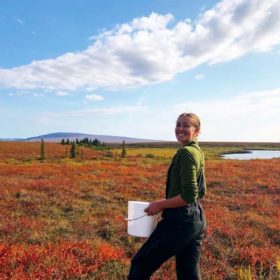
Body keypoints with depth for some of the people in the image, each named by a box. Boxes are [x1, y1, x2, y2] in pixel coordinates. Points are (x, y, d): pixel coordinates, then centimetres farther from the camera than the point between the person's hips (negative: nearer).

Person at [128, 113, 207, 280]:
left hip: (180, 221, -9)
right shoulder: (198, 152, 11)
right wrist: (166, 202, 15)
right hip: (197, 219, 9)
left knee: (140, 266, 7)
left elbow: (188, 196, -22)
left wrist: (160, 204, -11)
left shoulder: (185, 153, -17)